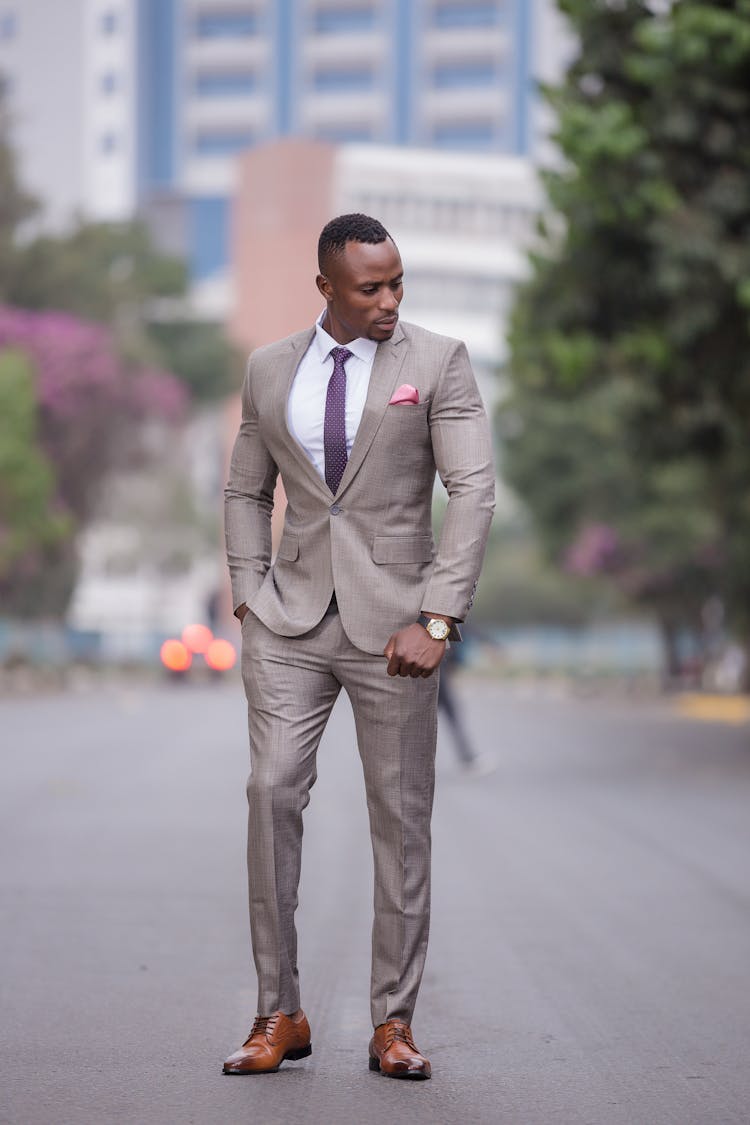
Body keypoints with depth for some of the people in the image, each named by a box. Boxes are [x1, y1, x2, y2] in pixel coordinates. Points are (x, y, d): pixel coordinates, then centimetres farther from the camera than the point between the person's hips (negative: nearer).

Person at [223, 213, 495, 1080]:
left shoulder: (437, 361, 0)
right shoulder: (269, 370, 10)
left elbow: (473, 488, -7)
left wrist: (435, 619, -14)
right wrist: (249, 593, 4)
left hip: (391, 619, -2)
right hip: (291, 619, 2)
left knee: (401, 813, 0)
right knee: (273, 791, -9)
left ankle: (393, 1023, 8)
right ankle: (280, 1016, 0)